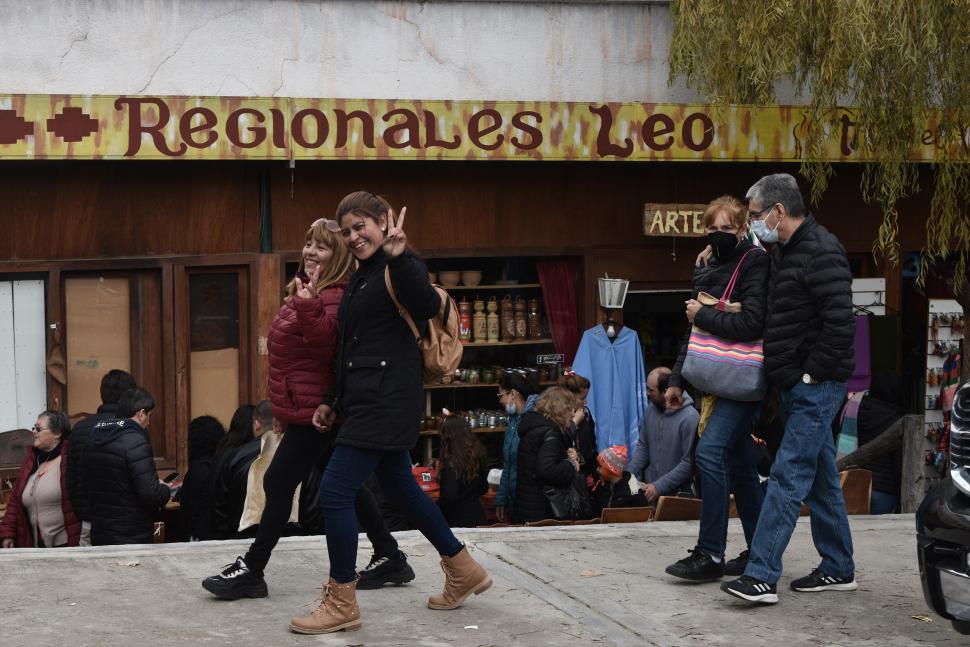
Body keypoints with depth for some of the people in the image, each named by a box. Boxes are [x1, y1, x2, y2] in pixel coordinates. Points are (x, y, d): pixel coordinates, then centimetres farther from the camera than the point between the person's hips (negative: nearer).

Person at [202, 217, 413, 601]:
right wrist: (283, 410, 27)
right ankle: (390, 558, 23)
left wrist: (308, 305, -46)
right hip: (304, 408, 11)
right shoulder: (305, 290, 15)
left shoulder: (333, 299, -17)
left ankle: (251, 571, 0)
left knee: (278, 483, -7)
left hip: (315, 411, -11)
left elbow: (325, 346, -34)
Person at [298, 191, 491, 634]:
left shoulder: (402, 268, -10)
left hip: (386, 403, -10)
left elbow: (428, 307, -32)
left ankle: (342, 603, -1)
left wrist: (398, 256, -41)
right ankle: (463, 571, 32)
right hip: (367, 401, 10)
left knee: (335, 492, -10)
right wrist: (333, 402, 24)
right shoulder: (361, 278, 18)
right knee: (400, 489, 18)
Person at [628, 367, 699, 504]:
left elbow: (688, 463, -15)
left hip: (677, 494, -5)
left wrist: (659, 487, -16)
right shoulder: (651, 409, 6)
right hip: (648, 485, 5)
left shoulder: (690, 418, -15)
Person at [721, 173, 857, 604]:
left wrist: (812, 372, -18)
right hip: (797, 387, 10)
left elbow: (840, 322, -23)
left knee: (788, 476, -12)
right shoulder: (784, 252, 16)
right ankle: (838, 569, 23)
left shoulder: (821, 252, -16)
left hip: (815, 386, -10)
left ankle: (761, 576, -14)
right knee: (820, 478, 14)